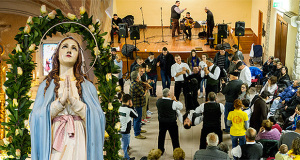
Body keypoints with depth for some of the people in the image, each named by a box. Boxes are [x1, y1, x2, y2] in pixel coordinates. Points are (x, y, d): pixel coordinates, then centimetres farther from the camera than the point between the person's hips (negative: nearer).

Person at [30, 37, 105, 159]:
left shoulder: (87, 86, 8)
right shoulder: (46, 85, 10)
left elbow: (97, 118, -4)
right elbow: (36, 117, -2)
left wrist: (73, 100, -15)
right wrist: (61, 101, -15)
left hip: (78, 142, 0)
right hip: (54, 141, 0)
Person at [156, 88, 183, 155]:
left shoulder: (158, 101, -9)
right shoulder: (173, 103, -24)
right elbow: (181, 106, -8)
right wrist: (175, 100, 2)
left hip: (161, 122, 4)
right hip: (171, 123, -4)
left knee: (161, 136, 21)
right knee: (174, 137, 10)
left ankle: (160, 151, 35)